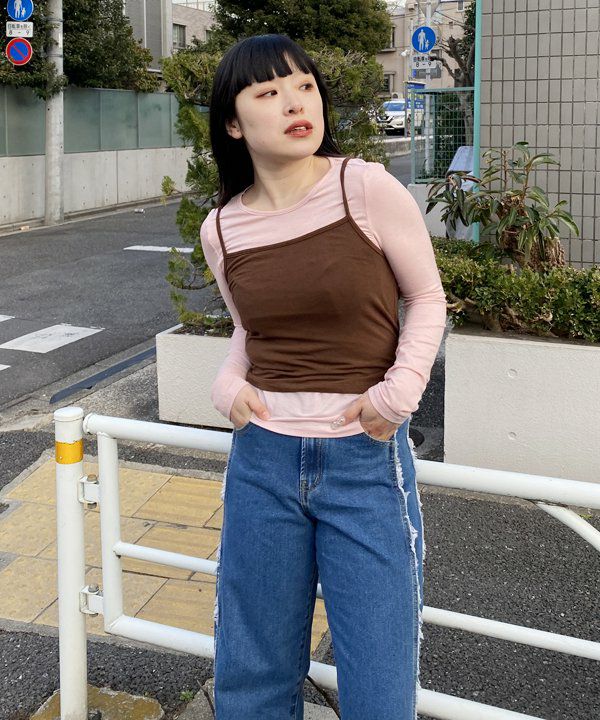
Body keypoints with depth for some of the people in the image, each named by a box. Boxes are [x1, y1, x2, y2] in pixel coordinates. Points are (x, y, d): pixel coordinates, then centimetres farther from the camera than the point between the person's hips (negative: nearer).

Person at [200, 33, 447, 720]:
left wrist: (398, 392, -13)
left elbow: (427, 298, 0)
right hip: (262, 461, 3)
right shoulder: (220, 229, 1)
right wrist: (228, 383, -2)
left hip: (367, 460, -3)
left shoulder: (366, 187, -11)